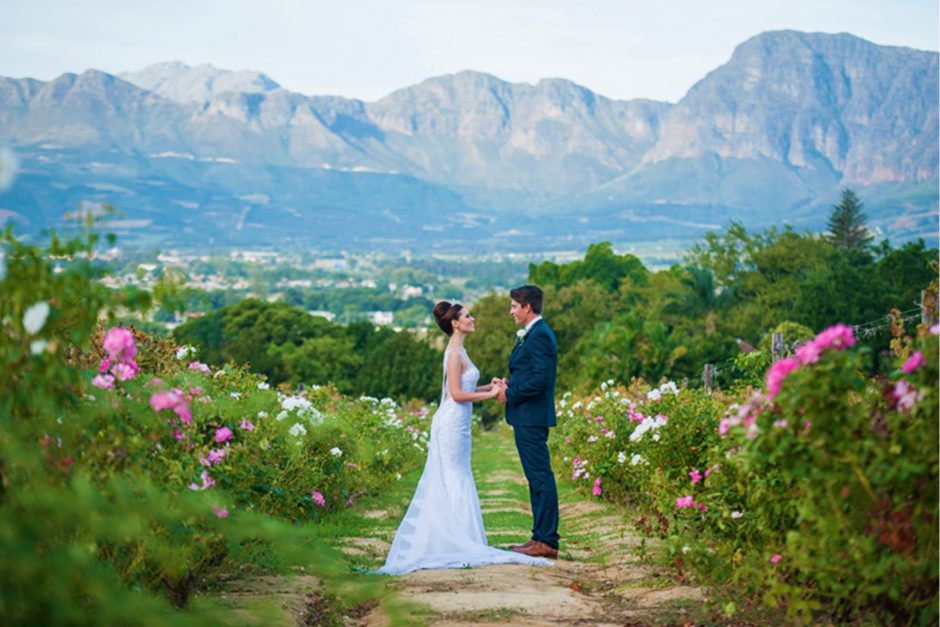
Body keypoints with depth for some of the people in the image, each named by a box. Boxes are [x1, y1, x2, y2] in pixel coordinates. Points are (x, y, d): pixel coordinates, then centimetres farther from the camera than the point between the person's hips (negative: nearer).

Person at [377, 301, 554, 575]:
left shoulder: (458, 351, 14)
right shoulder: (455, 354, -15)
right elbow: (457, 394, -20)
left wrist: (488, 387, 10)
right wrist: (489, 395, -13)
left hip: (455, 423, 10)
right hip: (453, 422, -10)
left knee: (445, 481, 12)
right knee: (454, 481, -4)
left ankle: (439, 536, 17)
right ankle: (457, 540, 0)